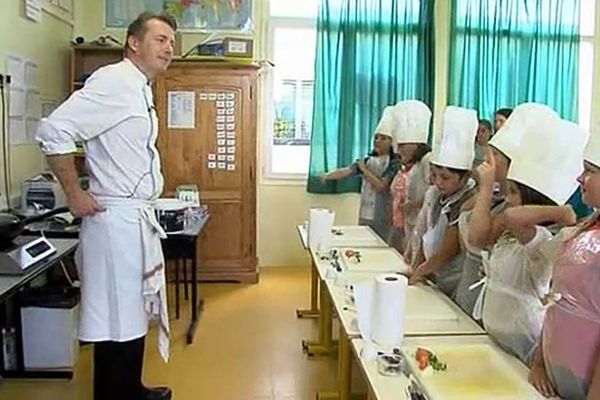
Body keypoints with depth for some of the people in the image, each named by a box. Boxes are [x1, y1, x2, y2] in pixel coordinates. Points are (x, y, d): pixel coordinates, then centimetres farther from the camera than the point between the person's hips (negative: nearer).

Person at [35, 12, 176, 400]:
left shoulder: (140, 90, 15)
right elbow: (54, 130, -24)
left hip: (138, 217, 10)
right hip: (117, 219, -10)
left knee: (133, 314, 20)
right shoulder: (114, 81, -16)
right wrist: (75, 194, -18)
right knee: (117, 321, 1)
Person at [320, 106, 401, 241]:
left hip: (383, 219, -5)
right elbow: (346, 171, -4)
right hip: (364, 215, 6)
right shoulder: (368, 160, 9)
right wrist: (327, 176, -19)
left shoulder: (394, 163, -8)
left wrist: (364, 170, -9)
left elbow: (380, 186, -18)